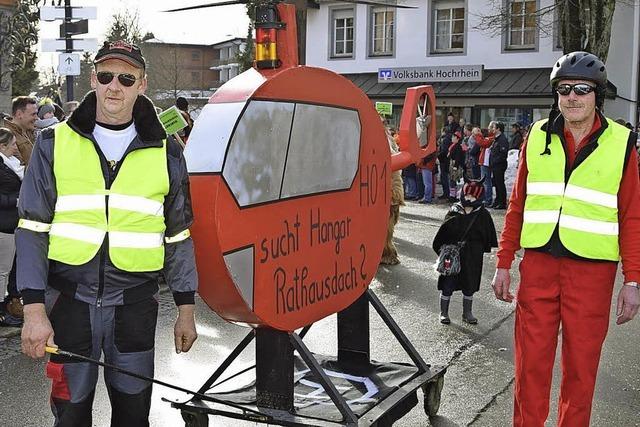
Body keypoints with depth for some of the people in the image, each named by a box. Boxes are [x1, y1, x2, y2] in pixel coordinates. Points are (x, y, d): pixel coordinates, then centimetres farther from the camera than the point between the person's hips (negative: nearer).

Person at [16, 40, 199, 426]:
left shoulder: (165, 153, 4)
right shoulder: (55, 144, 2)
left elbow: (178, 237, 9)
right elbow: (32, 231, 0)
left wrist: (186, 310, 8)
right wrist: (34, 309, -7)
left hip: (135, 304, 1)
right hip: (70, 300, 0)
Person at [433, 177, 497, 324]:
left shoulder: (483, 215, -3)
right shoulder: (453, 212, -5)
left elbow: (488, 236, 5)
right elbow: (443, 234, 0)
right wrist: (441, 250, -3)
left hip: (472, 258, 1)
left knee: (469, 286, 13)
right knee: (447, 285, 5)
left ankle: (467, 313, 30)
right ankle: (444, 312, 20)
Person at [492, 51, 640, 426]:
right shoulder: (538, 137, 7)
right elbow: (517, 206, 11)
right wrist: (504, 264, 8)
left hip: (592, 269, -1)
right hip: (539, 264, 2)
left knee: (582, 365, 9)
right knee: (531, 360, 6)